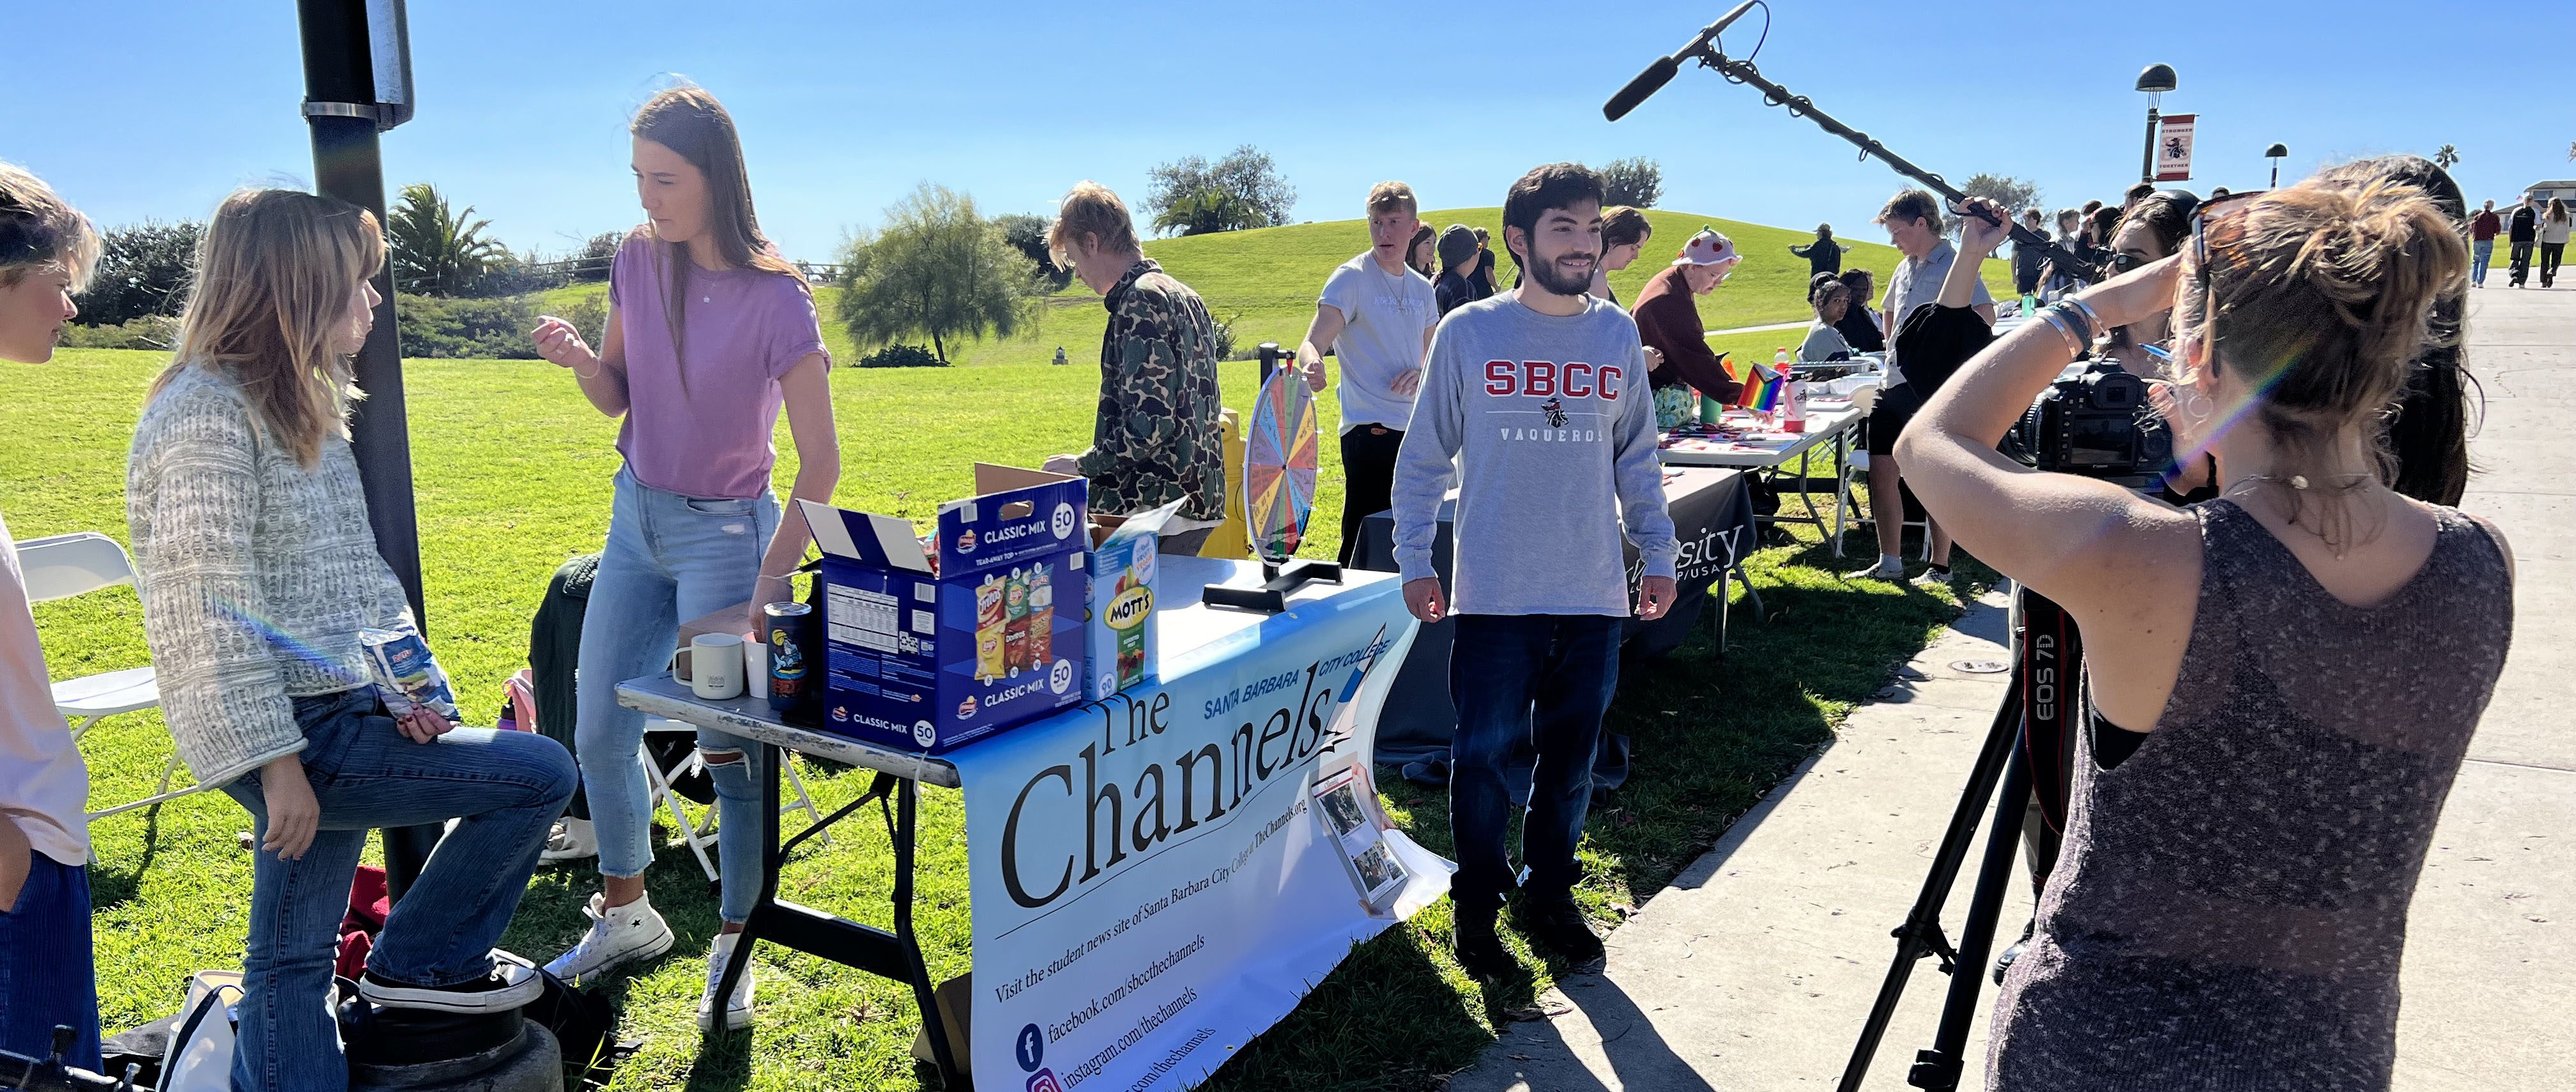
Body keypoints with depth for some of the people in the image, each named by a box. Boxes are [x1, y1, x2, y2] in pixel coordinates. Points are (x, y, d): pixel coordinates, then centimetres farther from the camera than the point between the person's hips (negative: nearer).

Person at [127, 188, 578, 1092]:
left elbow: (356, 567, 17)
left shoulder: (303, 404, 13)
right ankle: (420, 960, 11)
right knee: (540, 776, -7)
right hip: (290, 730, -9)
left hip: (333, 712, 9)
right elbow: (209, 611, -19)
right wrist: (277, 762, -19)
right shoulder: (209, 411, -16)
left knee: (292, 962, 15)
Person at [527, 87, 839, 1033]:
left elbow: (820, 464, -18)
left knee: (729, 749, -1)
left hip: (722, 531, -6)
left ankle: (733, 952, 16)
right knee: (599, 731, 10)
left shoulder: (775, 299, -19)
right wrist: (579, 360, -14)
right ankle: (625, 915, 32)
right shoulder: (637, 260, -2)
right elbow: (620, 399, 9)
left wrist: (767, 591, -22)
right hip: (637, 518, 6)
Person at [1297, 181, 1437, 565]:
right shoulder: (1351, 279, -6)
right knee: (1363, 544, -7)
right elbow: (1314, 342, -16)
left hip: (1415, 432, 7)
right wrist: (1312, 365, -40)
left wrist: (1421, 375, 0)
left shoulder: (1423, 289, 13)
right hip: (1369, 429, -6)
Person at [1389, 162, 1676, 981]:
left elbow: (1637, 455, 14)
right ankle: (1478, 910, 20)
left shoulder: (1617, 334, 6)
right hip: (1495, 597, -3)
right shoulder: (1468, 333, -2)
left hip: (1594, 598, 3)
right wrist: (1414, 561, 0)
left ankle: (1550, 898, 30)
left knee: (1571, 761, 11)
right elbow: (1424, 456, 3)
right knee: (1484, 754, 1)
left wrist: (1658, 556, 11)